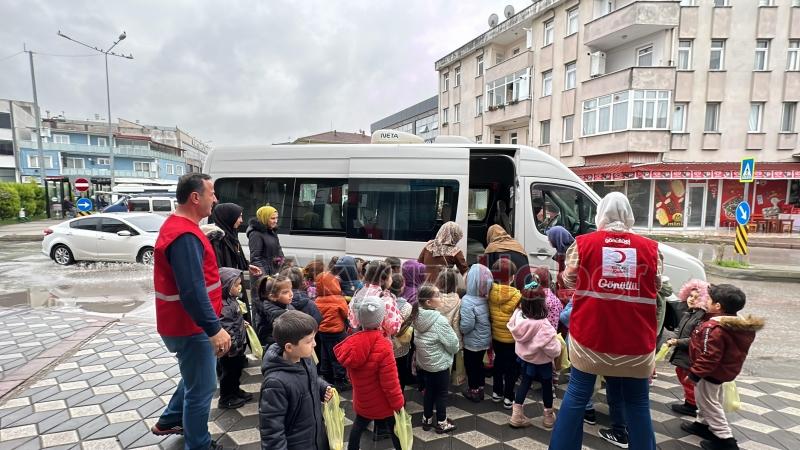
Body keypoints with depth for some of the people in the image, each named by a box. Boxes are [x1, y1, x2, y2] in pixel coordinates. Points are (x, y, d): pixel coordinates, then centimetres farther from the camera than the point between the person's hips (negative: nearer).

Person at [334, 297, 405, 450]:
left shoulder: (352, 342, -12)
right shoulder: (383, 347, -31)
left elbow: (351, 374, 4)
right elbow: (390, 382, -26)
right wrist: (398, 403, -12)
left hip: (362, 401, 5)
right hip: (383, 404, -5)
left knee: (358, 426, 28)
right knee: (396, 432, 14)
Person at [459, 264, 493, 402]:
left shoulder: (467, 301, -28)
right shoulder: (486, 298, -8)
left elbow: (466, 326, -29)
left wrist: (459, 327, -10)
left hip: (473, 342, -6)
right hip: (485, 339, 6)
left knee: (471, 365, 14)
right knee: (479, 363, 23)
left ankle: (473, 390, 28)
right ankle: (480, 389, 36)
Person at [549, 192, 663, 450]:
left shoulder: (583, 243, -6)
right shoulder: (650, 248, -2)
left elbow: (569, 281, 5)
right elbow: (656, 288, 9)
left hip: (589, 335, -1)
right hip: (635, 340, 1)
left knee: (577, 396, 12)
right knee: (637, 403, 18)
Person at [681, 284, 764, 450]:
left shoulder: (714, 328, -34)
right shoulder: (739, 325, -2)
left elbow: (708, 356, -31)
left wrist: (695, 373, -20)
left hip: (710, 373, -10)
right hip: (723, 371, 10)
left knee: (709, 404, 7)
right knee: (706, 401, 26)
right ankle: (703, 424, 43)